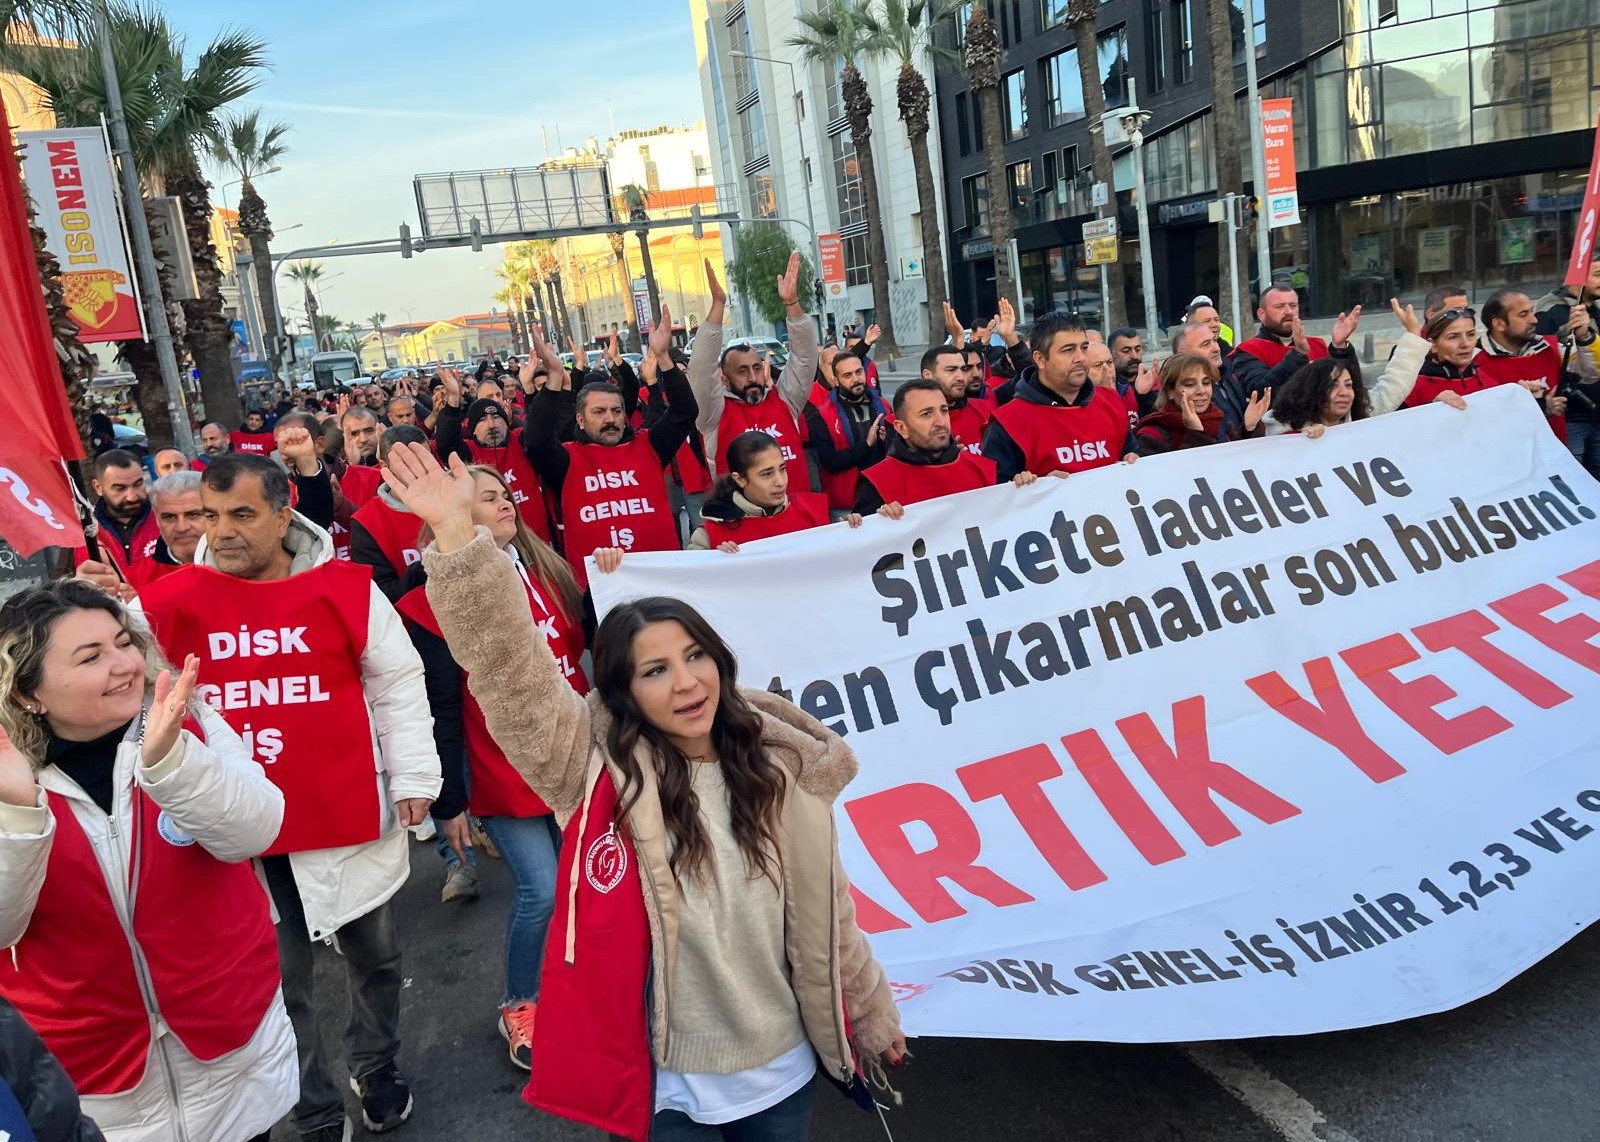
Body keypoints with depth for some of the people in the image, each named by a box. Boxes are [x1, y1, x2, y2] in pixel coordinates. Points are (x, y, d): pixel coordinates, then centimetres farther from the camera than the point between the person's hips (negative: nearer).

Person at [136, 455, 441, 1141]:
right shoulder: (175, 600, -4)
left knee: (373, 955, 18)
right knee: (277, 979, 13)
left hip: (348, 817, 0)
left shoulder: (347, 587, -6)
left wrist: (413, 776, 0)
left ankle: (376, 1069, 44)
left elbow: (397, 685, 0)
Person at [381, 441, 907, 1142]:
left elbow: (826, 917, 4)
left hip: (780, 1071, 2)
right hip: (655, 1084, -2)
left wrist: (872, 1021, 14)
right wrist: (457, 534, -37)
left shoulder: (785, 770, -6)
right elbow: (510, 668, -26)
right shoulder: (598, 768, -13)